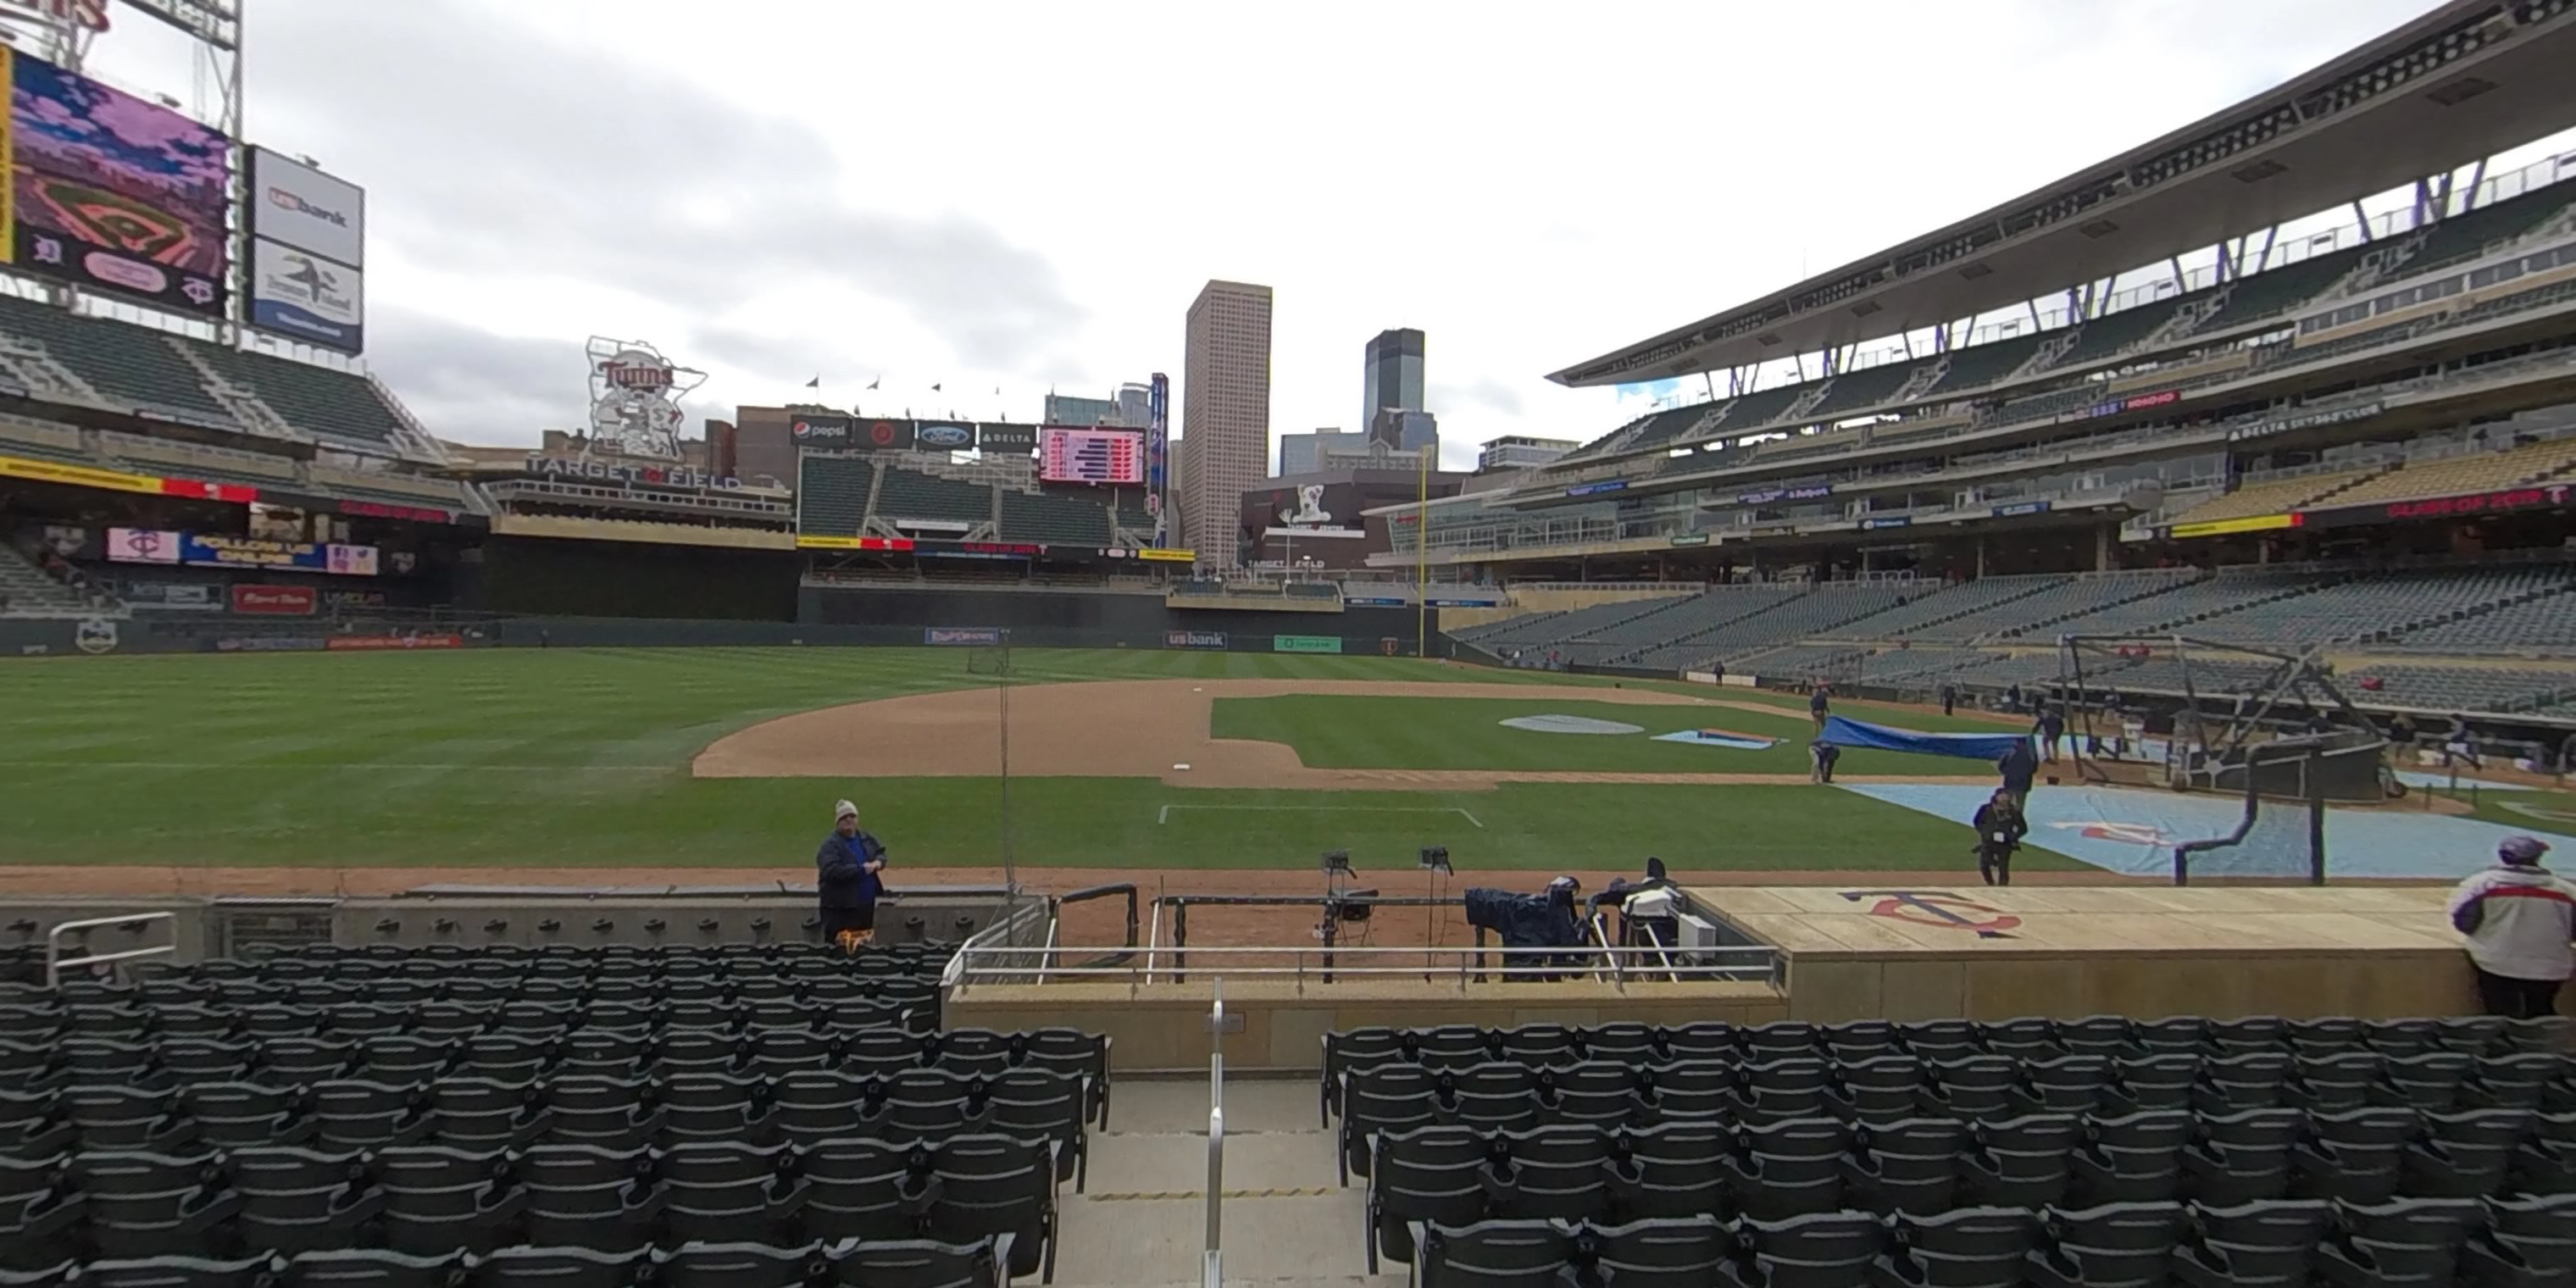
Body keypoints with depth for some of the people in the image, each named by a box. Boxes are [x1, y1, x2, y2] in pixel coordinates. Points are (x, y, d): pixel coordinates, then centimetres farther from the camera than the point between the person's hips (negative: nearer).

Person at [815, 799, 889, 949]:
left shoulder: (866, 839, 8)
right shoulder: (831, 845, -15)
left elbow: (880, 852, 17)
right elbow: (832, 871, -27)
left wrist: (878, 862, -8)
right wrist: (861, 869, -24)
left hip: (866, 903, 7)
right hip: (840, 906, -7)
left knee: (864, 943, 19)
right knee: (840, 946, -3)